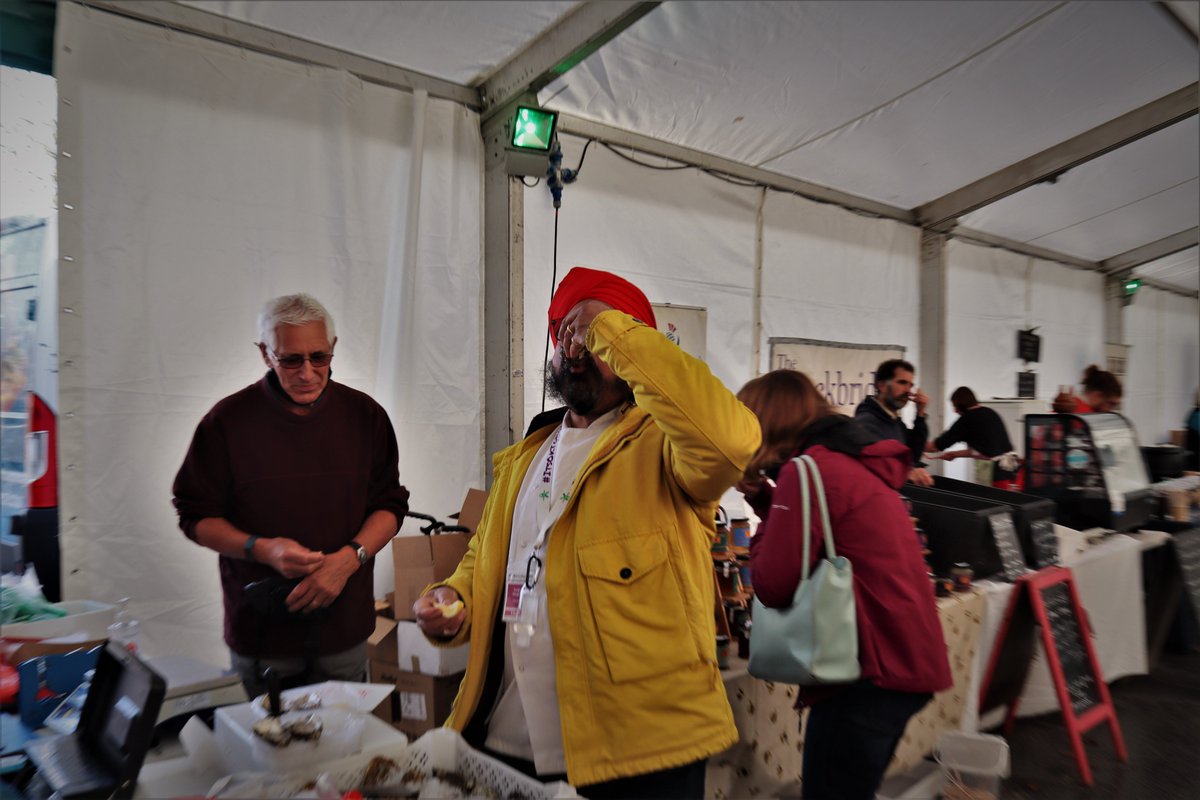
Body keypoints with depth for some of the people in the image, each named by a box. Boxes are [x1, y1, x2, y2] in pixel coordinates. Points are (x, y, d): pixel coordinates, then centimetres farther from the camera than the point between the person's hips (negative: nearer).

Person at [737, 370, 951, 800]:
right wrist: (764, 499, 10)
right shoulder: (854, 461, 12)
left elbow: (773, 585, -17)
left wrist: (764, 512, -2)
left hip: (873, 668, -10)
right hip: (904, 660, 10)